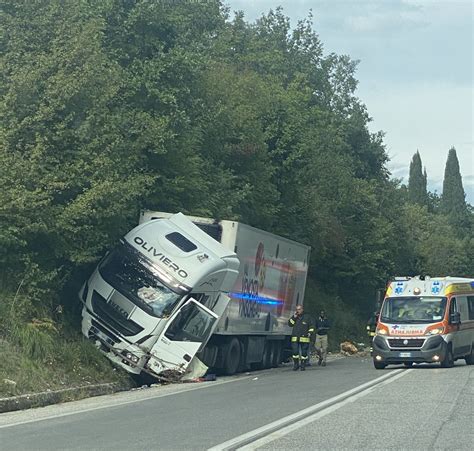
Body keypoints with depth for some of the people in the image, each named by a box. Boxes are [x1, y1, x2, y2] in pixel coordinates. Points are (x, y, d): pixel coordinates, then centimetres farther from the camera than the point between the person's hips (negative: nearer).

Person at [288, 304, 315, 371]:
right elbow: (290, 324, 6)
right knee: (295, 352, -3)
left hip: (304, 338, -2)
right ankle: (296, 365, 7)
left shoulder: (307, 317, 5)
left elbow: (311, 326, 6)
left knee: (304, 352, -1)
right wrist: (294, 317, -4)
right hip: (295, 338, 3)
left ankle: (303, 366, 7)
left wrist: (310, 332, -8)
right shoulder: (295, 317, 14)